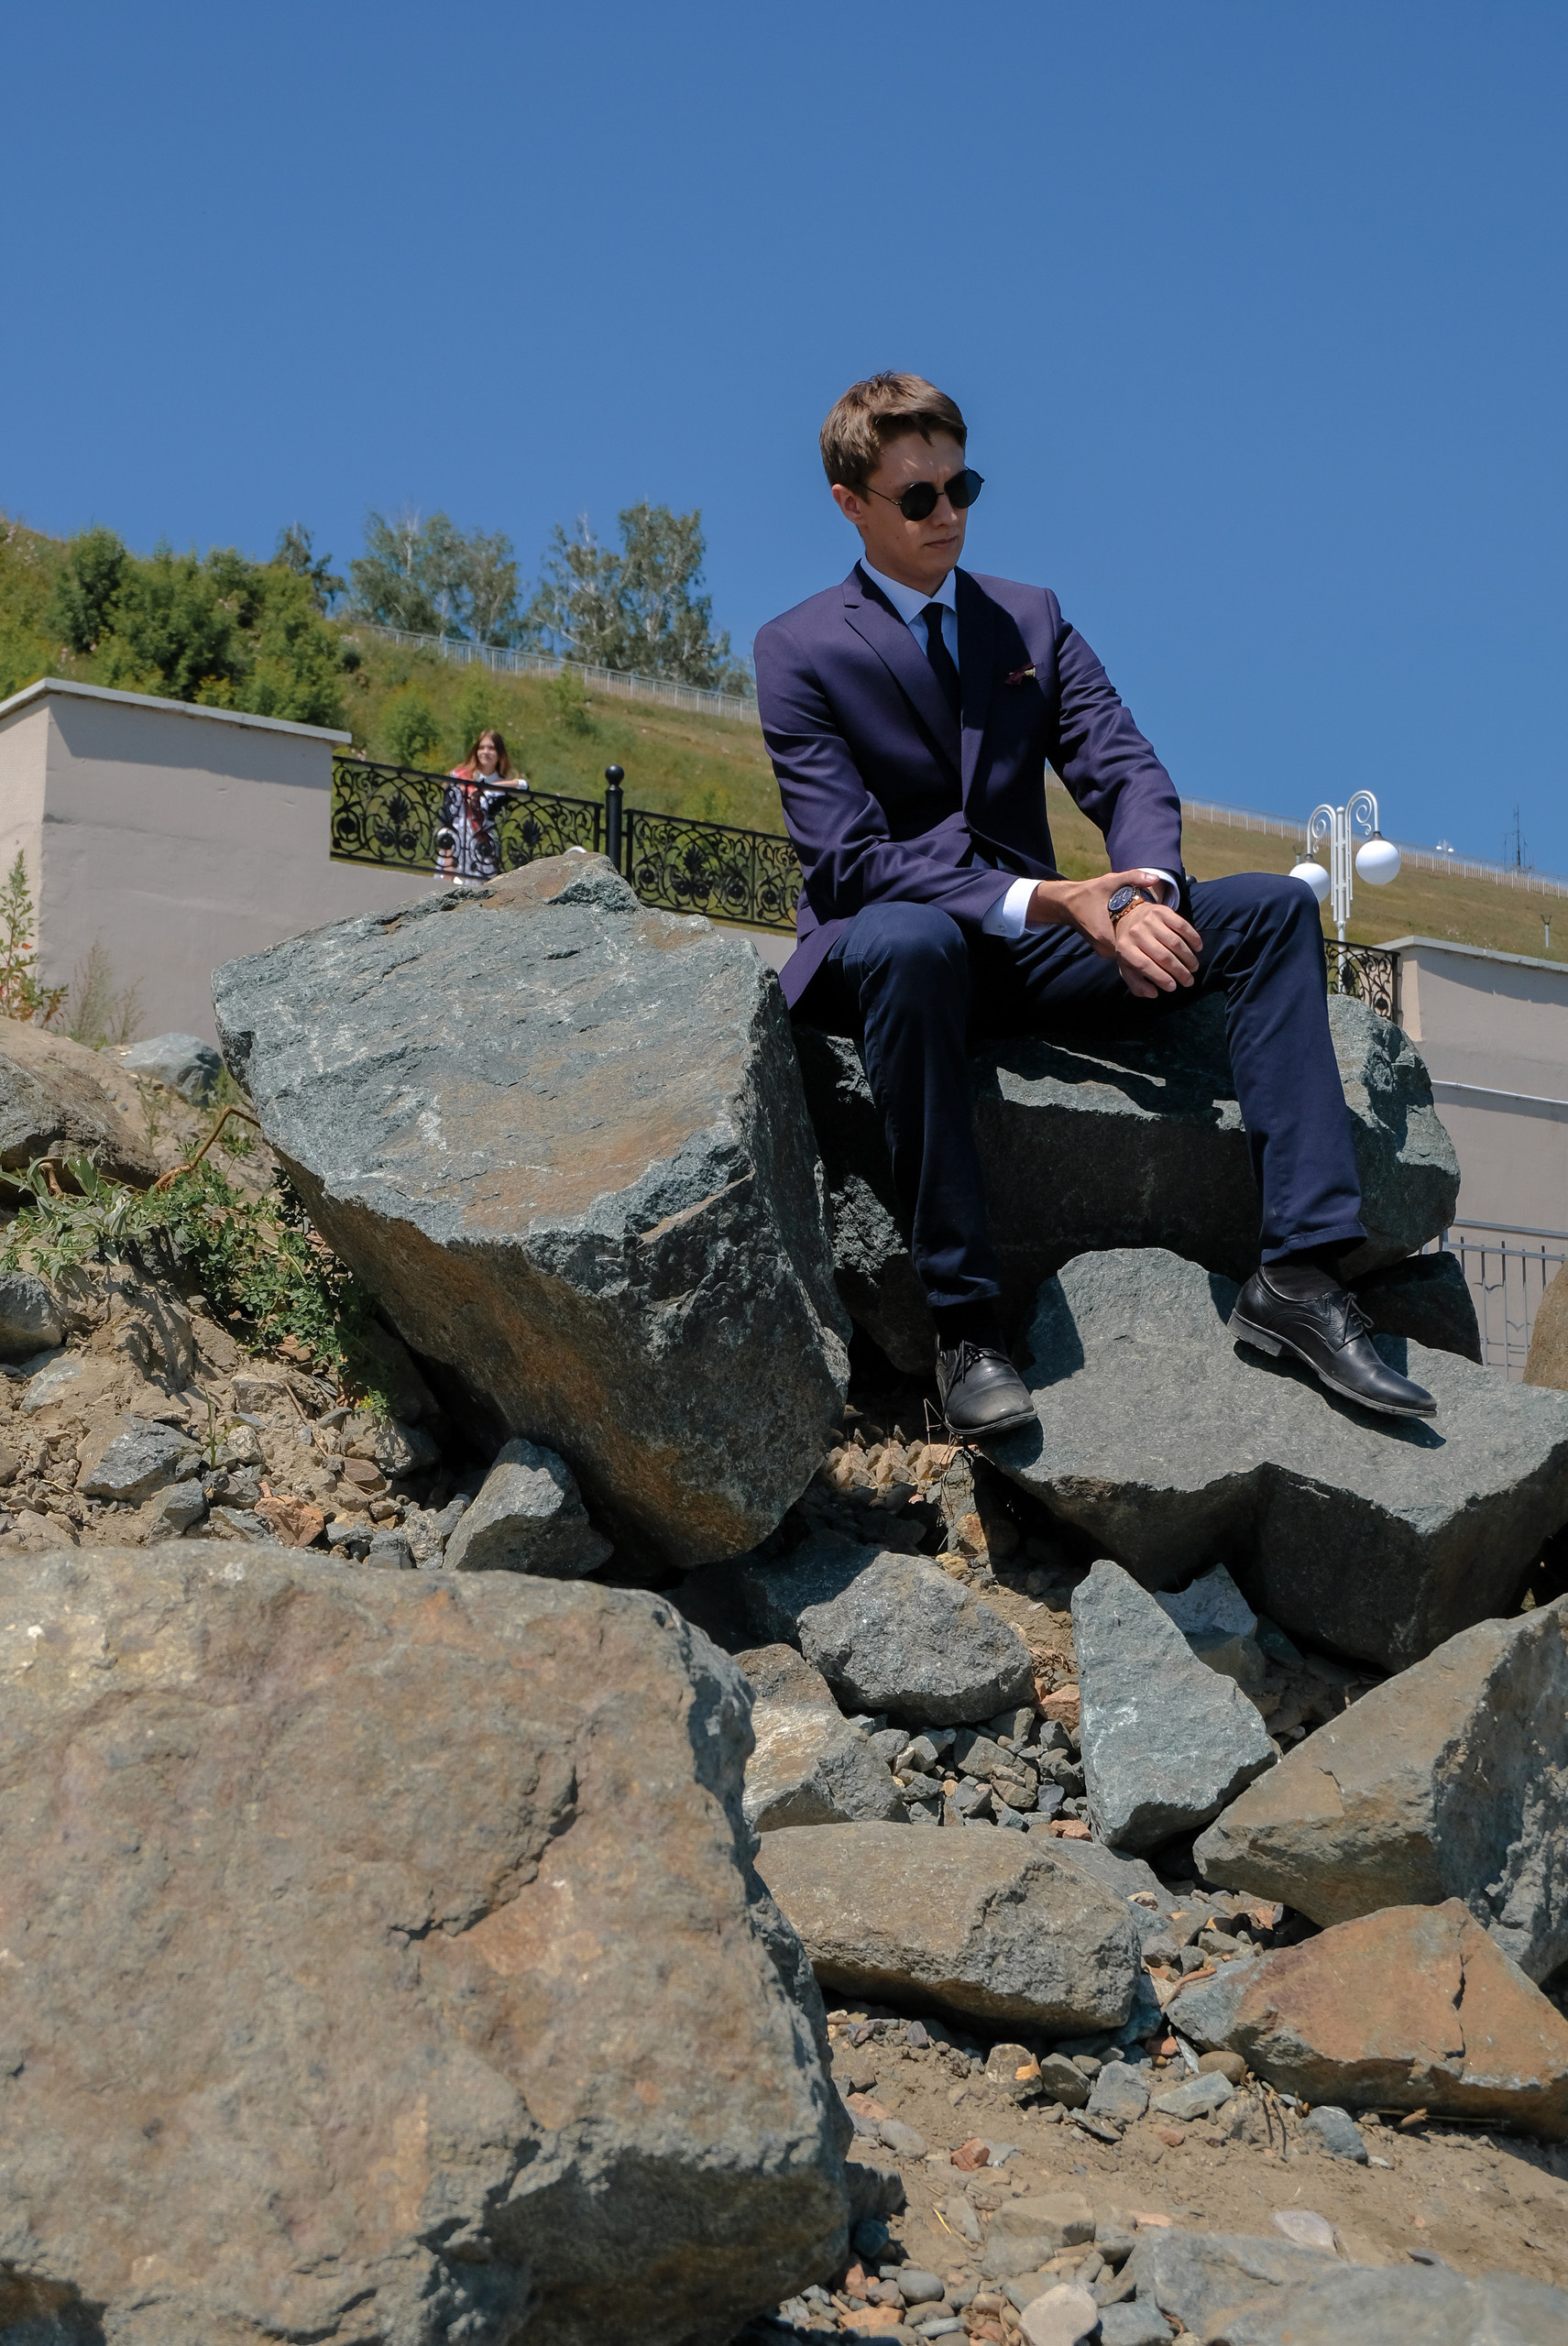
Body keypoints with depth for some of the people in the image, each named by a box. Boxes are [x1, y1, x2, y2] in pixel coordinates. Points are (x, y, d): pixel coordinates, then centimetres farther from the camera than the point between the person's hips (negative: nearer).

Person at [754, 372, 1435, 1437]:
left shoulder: (1031, 619, 13)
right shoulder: (800, 650, -3)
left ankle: (1300, 1274, -25)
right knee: (904, 937, -42)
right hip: (890, 947, -5)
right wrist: (1046, 900, -26)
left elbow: (1126, 772, 2)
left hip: (1031, 948, 5)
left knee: (1275, 906, -14)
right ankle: (964, 1322, -38)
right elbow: (853, 857, -15)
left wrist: (1144, 891, -22)